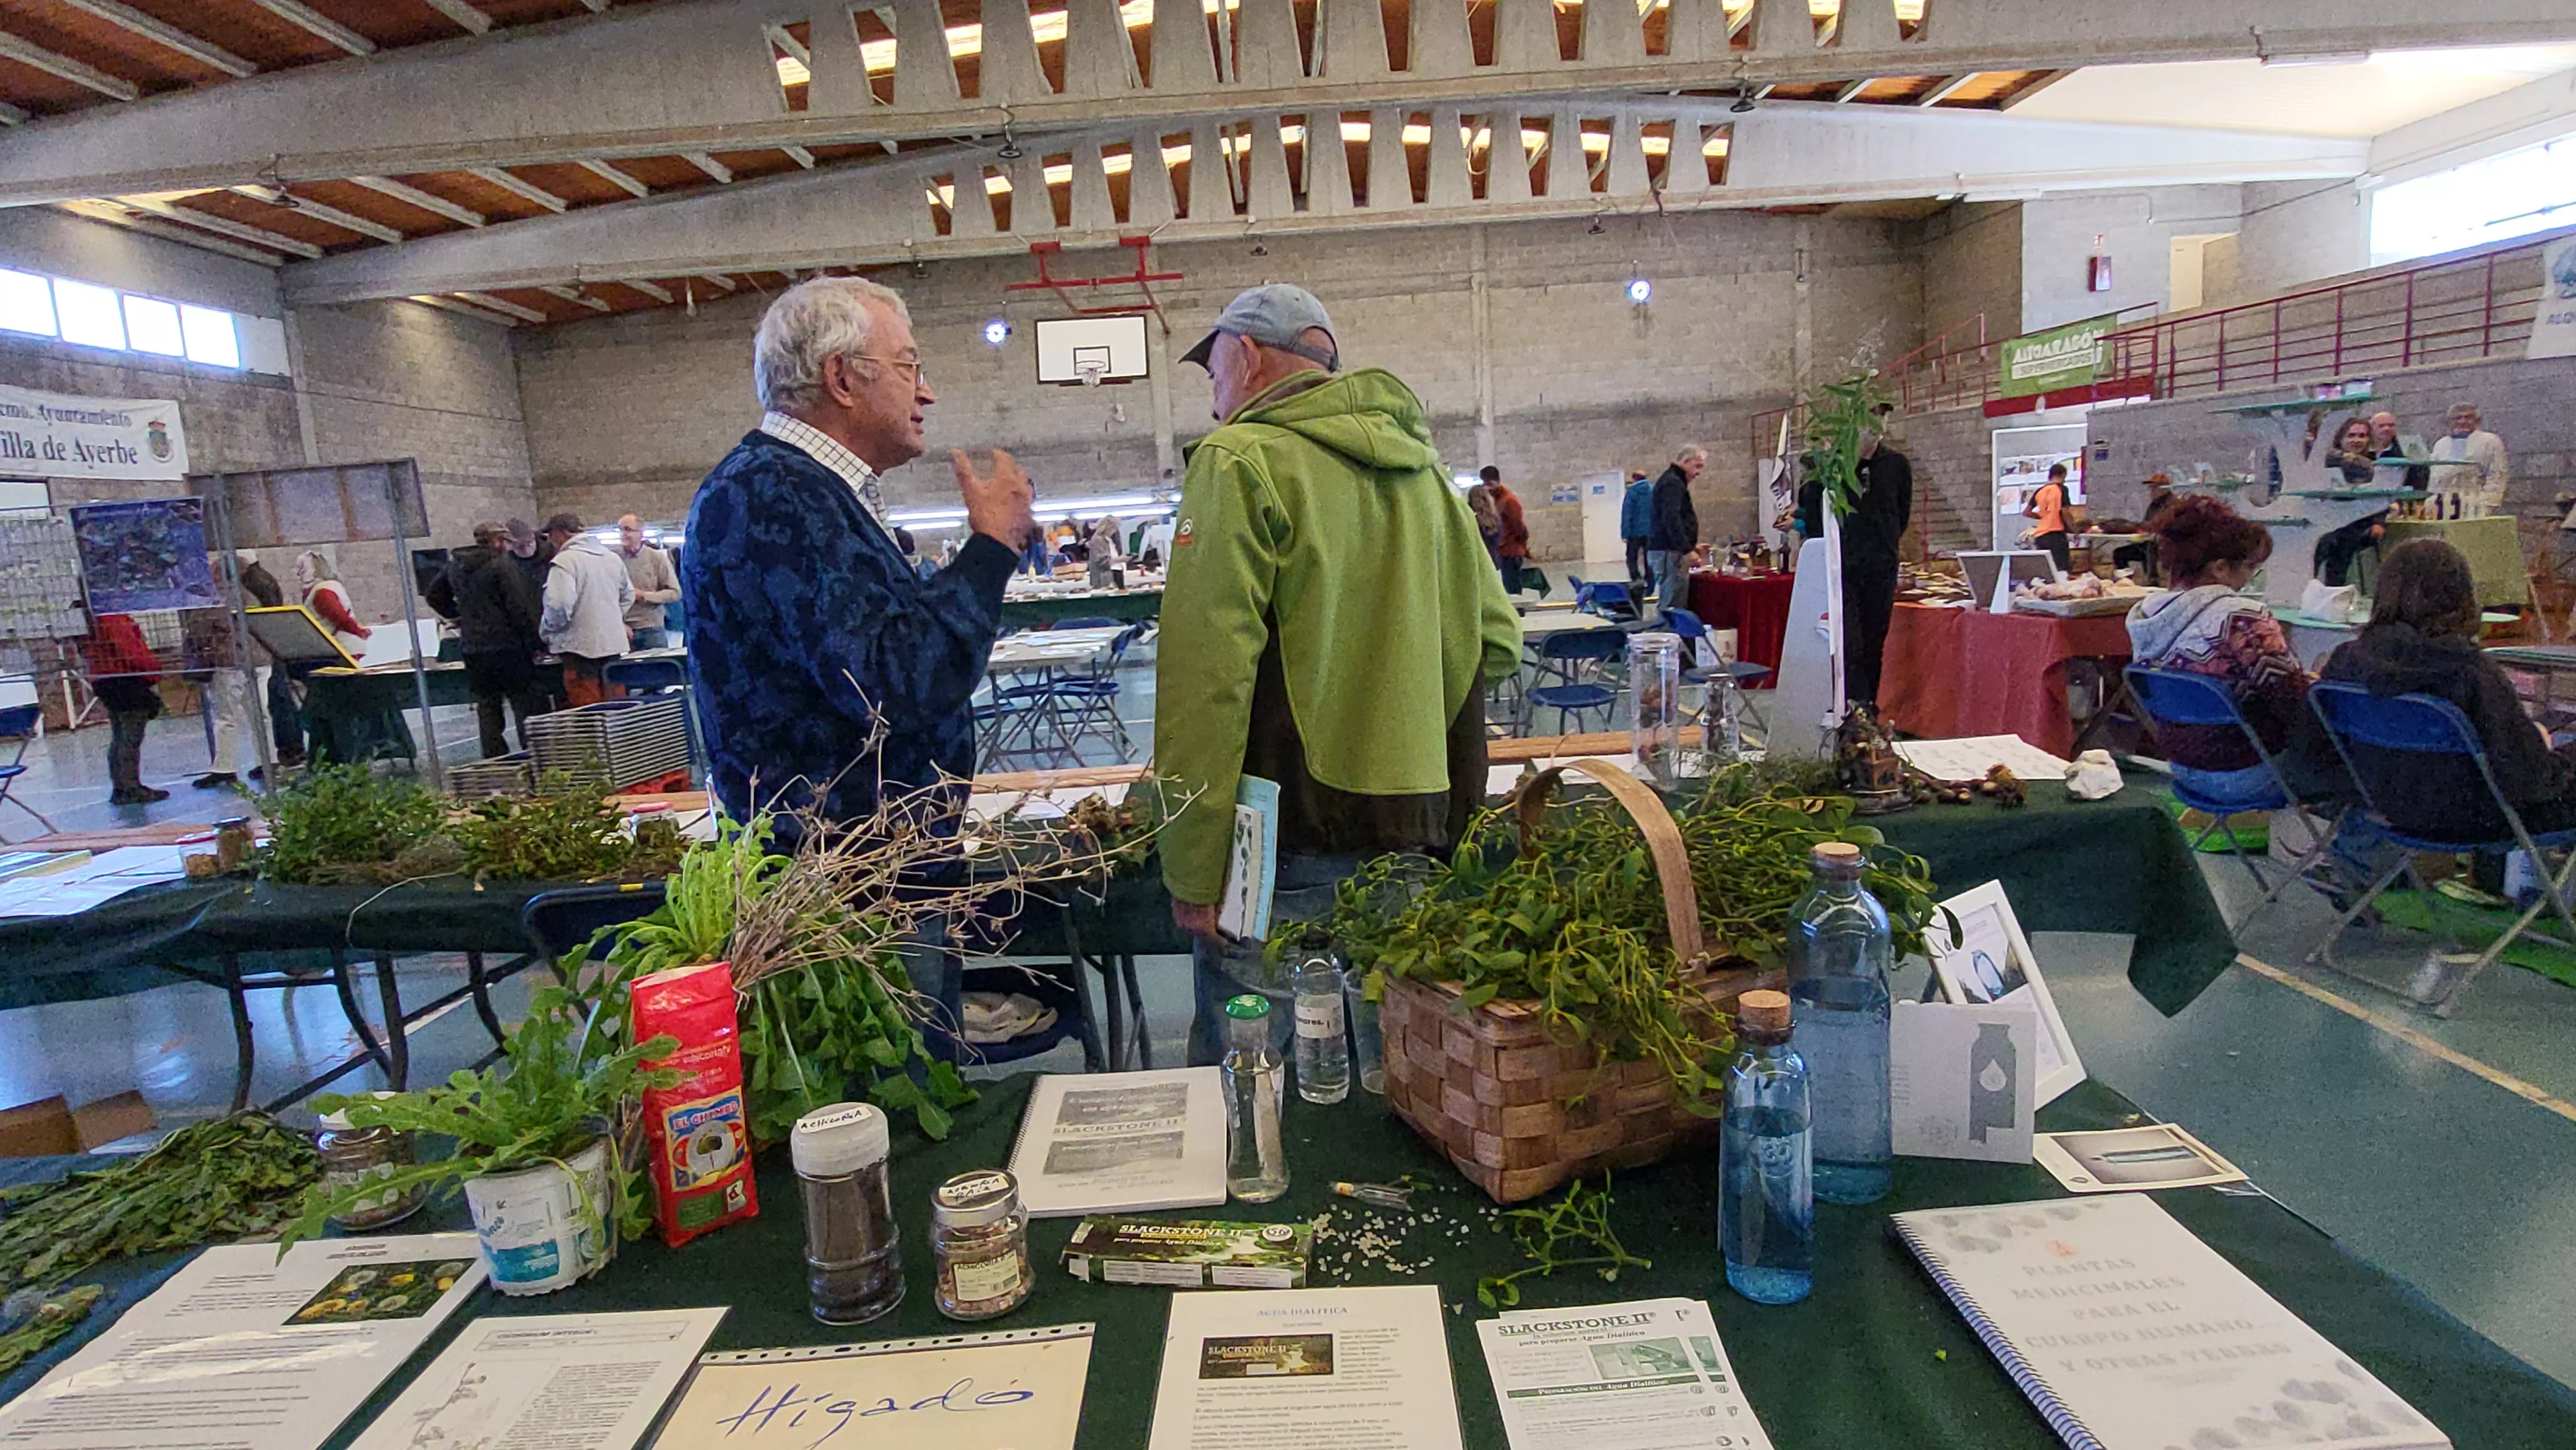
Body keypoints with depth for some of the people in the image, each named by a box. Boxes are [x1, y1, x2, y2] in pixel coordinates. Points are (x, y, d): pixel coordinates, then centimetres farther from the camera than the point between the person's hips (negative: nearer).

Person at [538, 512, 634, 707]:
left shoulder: (564, 561, -12)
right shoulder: (612, 557, 11)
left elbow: (559, 606, -19)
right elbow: (628, 596, 20)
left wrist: (545, 632, -3)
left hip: (581, 647, -7)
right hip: (614, 644, 7)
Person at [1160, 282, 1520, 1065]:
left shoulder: (1242, 462, -8)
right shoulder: (1424, 470, 14)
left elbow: (1206, 677, -16)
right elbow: (1496, 640, 17)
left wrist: (1193, 870, -14)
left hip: (1294, 842, -7)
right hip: (1419, 834, 7)